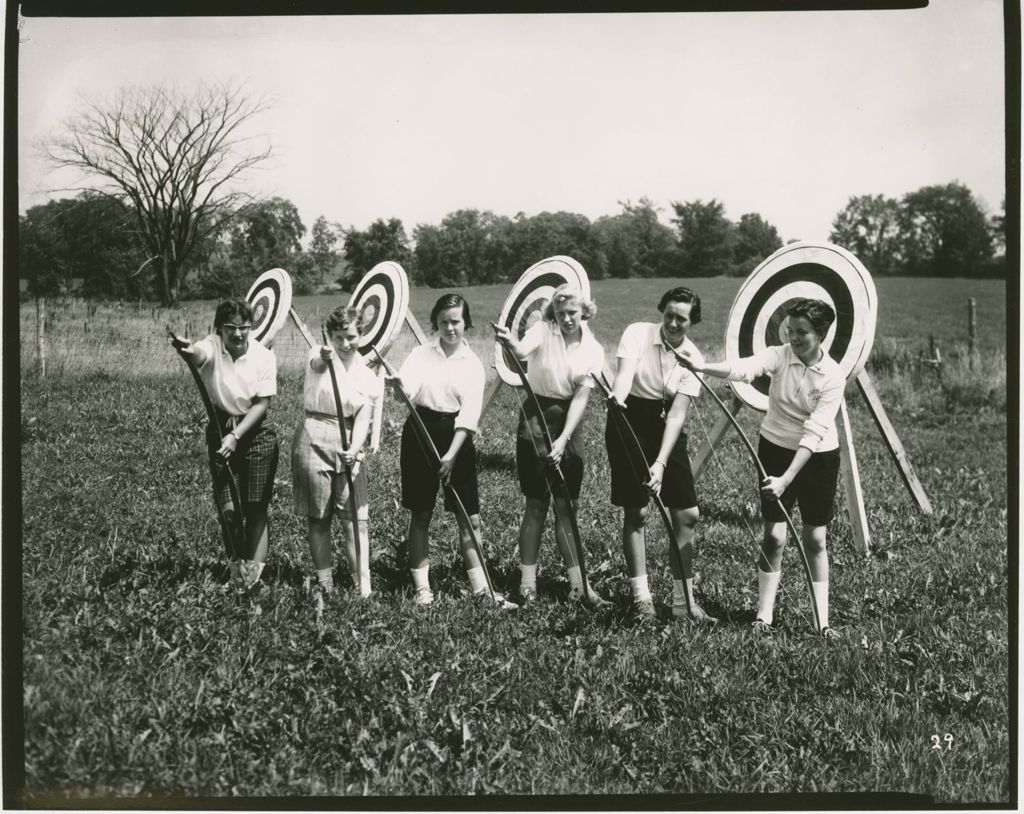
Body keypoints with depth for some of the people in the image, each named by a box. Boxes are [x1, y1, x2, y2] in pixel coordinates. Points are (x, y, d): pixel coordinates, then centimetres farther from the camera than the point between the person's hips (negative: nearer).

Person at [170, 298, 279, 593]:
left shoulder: (264, 356, -11)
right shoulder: (212, 347, -12)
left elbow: (261, 404, -11)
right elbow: (199, 354, -37)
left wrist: (236, 436, -21)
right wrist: (189, 350, -62)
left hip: (255, 433, -1)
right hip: (220, 430, 1)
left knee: (256, 509, 0)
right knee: (228, 508, 0)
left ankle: (252, 572, 9)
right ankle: (236, 566, 22)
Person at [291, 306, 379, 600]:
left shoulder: (368, 375, 5)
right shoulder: (319, 357, -4)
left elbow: (362, 419, -3)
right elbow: (317, 364, -31)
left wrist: (354, 449, -24)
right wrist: (325, 357, -56)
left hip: (349, 443, 2)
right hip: (314, 440, -2)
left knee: (356, 518, -2)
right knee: (318, 519, 4)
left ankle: (363, 588, 0)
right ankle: (326, 587, 13)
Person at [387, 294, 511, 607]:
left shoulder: (473, 364, 2)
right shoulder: (421, 353, 3)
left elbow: (469, 413, -8)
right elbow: (407, 386, -16)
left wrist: (452, 454, -20)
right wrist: (397, 384, -41)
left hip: (456, 436, 0)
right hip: (421, 431, 0)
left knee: (470, 518, 1)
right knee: (420, 515, 5)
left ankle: (481, 587, 9)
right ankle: (422, 587, 12)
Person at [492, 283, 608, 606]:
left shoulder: (592, 349, 0)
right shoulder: (542, 331, -9)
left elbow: (581, 397, -7)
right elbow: (522, 351, -32)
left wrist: (564, 439, -18)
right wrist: (510, 342, -56)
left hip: (569, 422, 3)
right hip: (536, 420, -3)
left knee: (565, 506, 6)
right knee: (537, 504, -1)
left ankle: (577, 583, 10)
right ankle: (527, 582, 6)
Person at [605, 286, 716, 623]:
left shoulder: (693, 359, -7)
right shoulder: (637, 333, -11)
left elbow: (677, 413, -14)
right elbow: (625, 373, -28)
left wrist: (661, 463, -25)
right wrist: (617, 401, -52)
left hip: (666, 427, 3)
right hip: (630, 420, -3)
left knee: (687, 514, 1)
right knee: (636, 512, -2)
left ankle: (683, 600, 12)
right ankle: (641, 597, 8)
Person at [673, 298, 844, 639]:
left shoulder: (833, 376, -18)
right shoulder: (779, 356, -12)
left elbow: (813, 432, -24)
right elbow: (743, 368, -33)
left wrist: (786, 479, -31)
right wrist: (703, 367, -52)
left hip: (818, 456, -1)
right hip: (776, 448, 1)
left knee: (815, 539, 4)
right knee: (774, 536, 0)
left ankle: (822, 619, 11)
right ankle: (764, 613, 8)